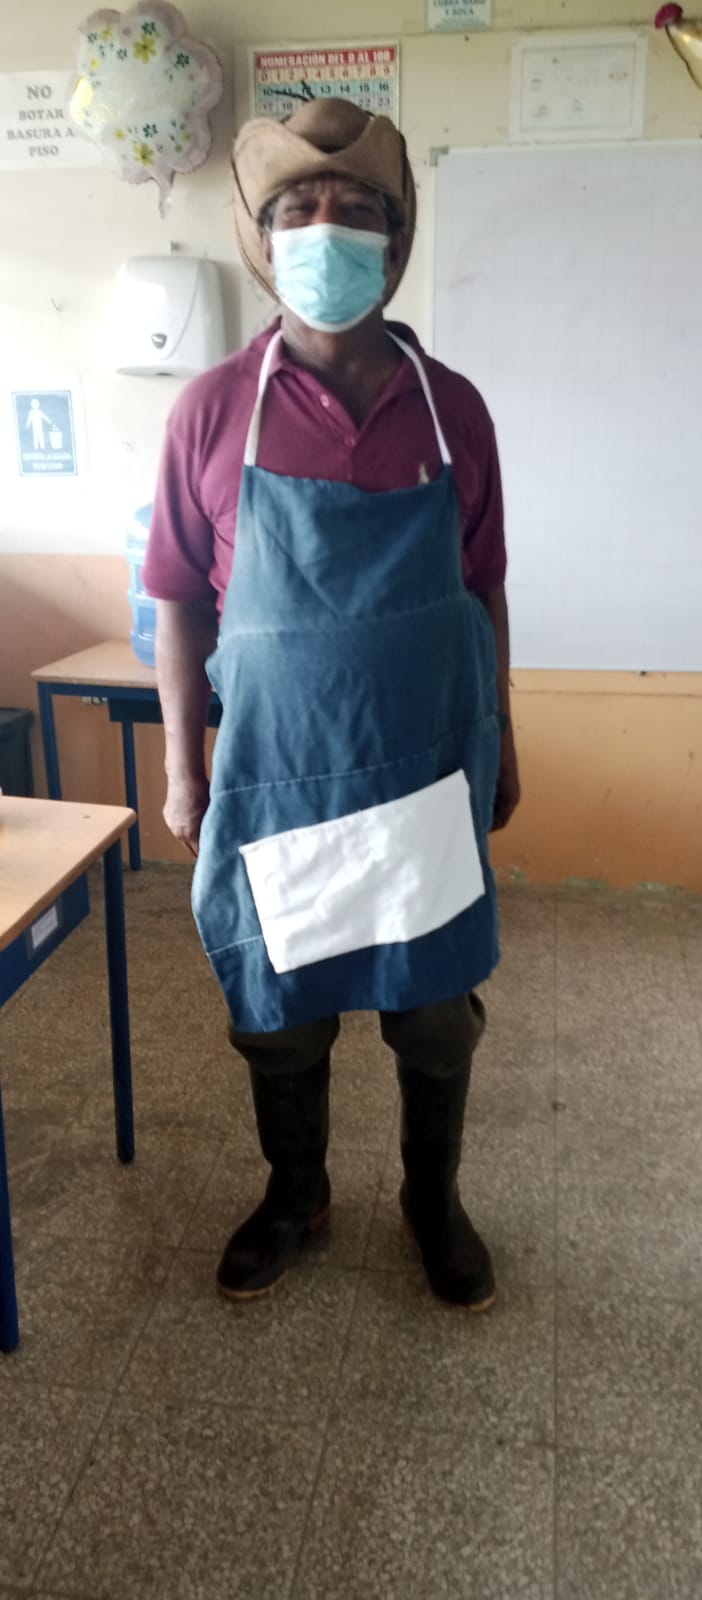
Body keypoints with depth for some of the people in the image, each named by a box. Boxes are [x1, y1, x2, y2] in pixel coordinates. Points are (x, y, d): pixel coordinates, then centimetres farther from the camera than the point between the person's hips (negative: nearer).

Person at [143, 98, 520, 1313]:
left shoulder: (451, 408, -1)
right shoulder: (213, 410, -5)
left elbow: (483, 592, 7)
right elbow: (181, 606, 0)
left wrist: (500, 744, 10)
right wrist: (182, 769, 0)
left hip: (431, 771, 1)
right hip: (276, 774, 0)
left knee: (436, 1013, 13)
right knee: (279, 1013, 15)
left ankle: (433, 1201, 39)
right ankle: (294, 1195, 42)